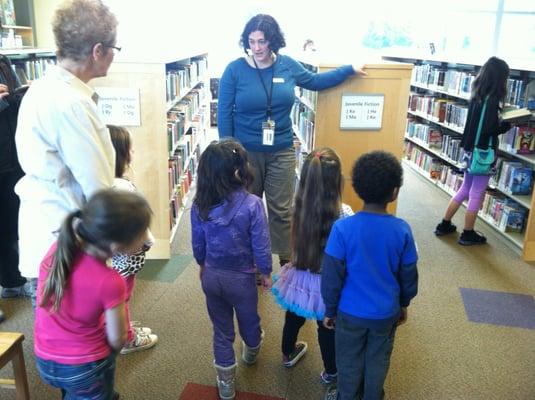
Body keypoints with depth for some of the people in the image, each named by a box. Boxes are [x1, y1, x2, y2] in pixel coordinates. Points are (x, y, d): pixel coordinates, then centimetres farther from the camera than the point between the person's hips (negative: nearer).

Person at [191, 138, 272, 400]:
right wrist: (266, 273, 0)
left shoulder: (200, 204, -12)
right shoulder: (251, 204, -24)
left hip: (211, 276, 2)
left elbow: (197, 243, -1)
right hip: (241, 278, -2)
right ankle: (251, 352, 57)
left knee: (221, 329, 19)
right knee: (248, 320, 27)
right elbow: (260, 246, -16)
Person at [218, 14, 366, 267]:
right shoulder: (235, 70, -8)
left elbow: (314, 81, 19)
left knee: (282, 210, 7)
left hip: (281, 152, 2)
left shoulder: (287, 65, 0)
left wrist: (349, 69, 18)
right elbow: (224, 114, -6)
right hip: (245, 152, -1)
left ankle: (287, 262, 22)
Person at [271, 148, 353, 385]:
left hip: (300, 278, 4)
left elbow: (296, 244, -3)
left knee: (293, 318, 28)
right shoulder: (344, 214, -26)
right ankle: (331, 372, 43)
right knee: (328, 328, 20)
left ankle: (288, 354, 55)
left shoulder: (299, 207, -16)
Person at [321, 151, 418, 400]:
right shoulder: (402, 230, -17)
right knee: (378, 360, 24)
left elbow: (331, 277, -16)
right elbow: (408, 276, -4)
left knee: (349, 361, 21)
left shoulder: (342, 228, -23)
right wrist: (403, 304, 14)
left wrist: (329, 310, 0)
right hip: (386, 313, 2)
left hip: (350, 312, -1)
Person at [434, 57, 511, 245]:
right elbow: (489, 129, -23)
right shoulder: (492, 99, -18)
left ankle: (444, 225, 25)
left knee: (465, 189, 19)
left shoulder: (477, 95, 6)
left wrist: (500, 121, 6)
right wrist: (507, 125, -7)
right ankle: (468, 234, 17)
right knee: (477, 194, 5)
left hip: (471, 149, 8)